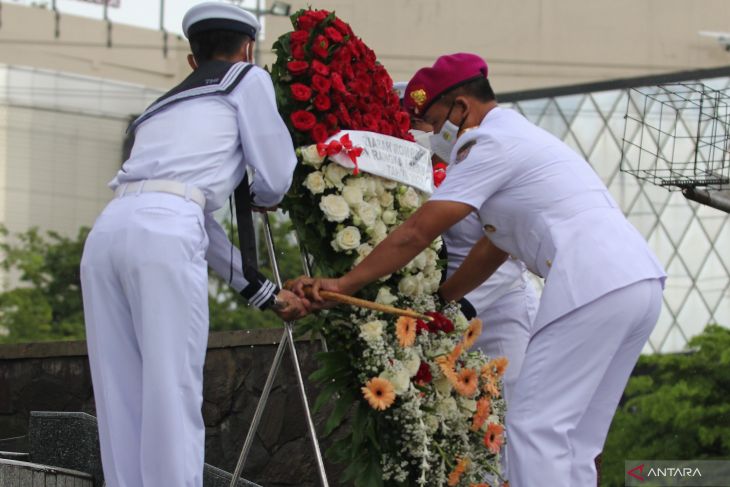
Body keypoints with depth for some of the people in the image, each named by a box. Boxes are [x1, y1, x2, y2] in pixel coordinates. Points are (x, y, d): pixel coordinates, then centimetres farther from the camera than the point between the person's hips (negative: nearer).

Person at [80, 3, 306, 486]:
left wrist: (267, 293, 38)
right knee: (172, 397, -6)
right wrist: (261, 199, 39)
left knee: (122, 402, 6)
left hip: (107, 232, 6)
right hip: (164, 234, -6)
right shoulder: (248, 79, 17)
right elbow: (276, 179, 14)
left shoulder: (164, 107, 35)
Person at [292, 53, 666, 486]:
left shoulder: (492, 144, -3)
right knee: (574, 443, 10)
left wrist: (342, 285, 0)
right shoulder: (521, 138, 28)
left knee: (535, 428, -10)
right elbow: (494, 248, 31)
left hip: (594, 286, -10)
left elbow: (416, 234, -5)